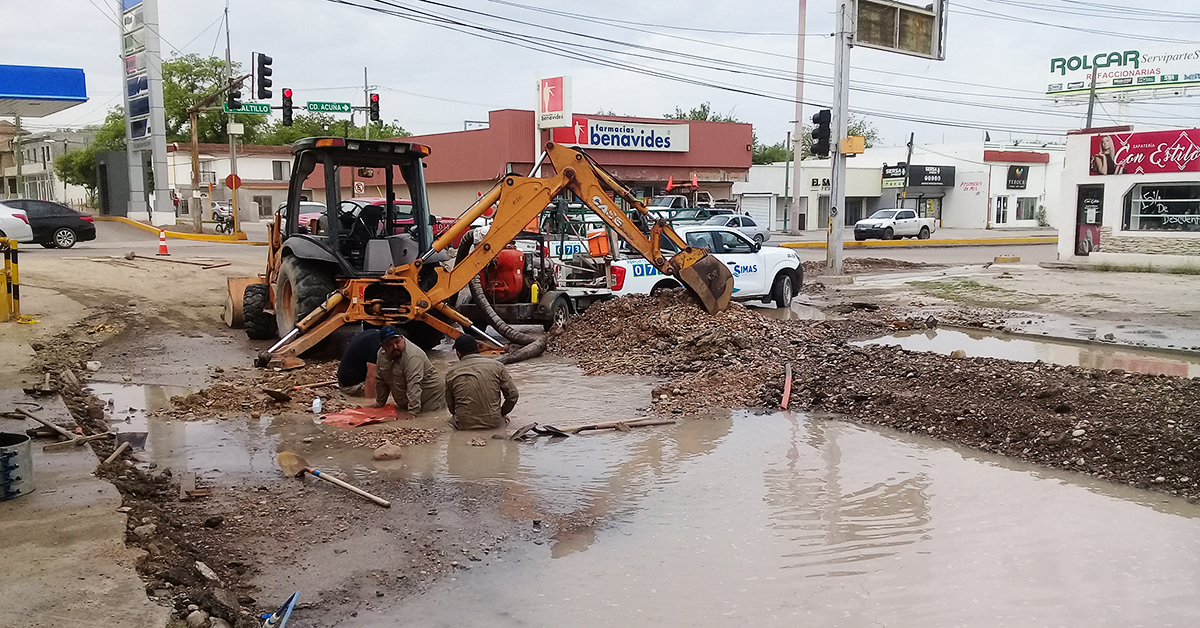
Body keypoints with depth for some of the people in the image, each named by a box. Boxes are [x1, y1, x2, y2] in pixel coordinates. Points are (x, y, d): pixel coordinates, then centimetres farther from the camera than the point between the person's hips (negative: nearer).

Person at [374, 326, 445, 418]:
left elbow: (414, 386, -34)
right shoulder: (381, 354, -2)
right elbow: (380, 381, 10)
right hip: (405, 404, 7)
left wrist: (412, 412, -39)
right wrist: (379, 404, 14)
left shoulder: (412, 356, -27)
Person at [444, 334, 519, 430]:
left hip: (464, 425, 0)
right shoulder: (496, 366, -1)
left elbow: (450, 405, 7)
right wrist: (502, 413, 16)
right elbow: (512, 395, 0)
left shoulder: (451, 373, -1)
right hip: (493, 423, 0)